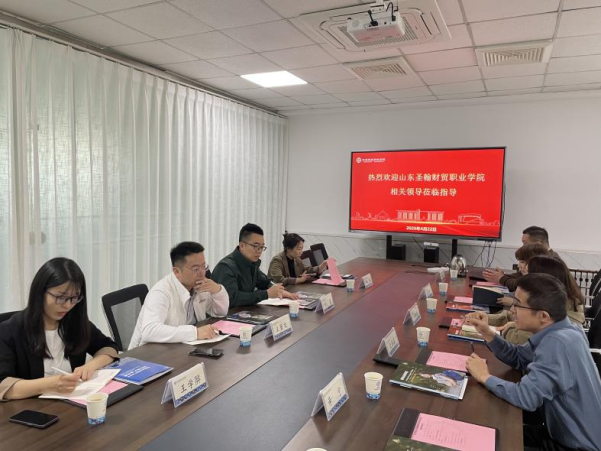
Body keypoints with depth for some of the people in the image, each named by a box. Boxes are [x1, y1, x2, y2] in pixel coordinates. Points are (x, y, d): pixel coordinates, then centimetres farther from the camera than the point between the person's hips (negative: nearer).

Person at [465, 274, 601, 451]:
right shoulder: (557, 332, -2)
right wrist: (487, 333, -6)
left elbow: (526, 397, -35)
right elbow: (518, 358, 10)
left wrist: (485, 377, -18)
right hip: (568, 433, 8)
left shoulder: (558, 342, -32)